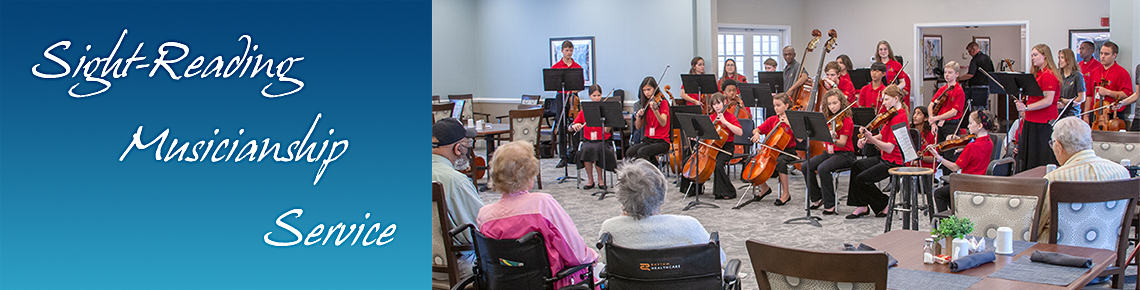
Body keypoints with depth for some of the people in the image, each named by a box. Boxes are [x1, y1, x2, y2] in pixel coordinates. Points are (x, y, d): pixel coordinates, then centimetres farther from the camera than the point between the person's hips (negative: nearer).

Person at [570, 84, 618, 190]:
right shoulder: (584, 111, 8)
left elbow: (607, 131, -10)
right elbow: (570, 128, 5)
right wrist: (574, 126, -17)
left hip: (602, 141, -2)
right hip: (588, 141, 2)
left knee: (596, 149, -33)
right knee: (587, 149, -32)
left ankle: (601, 179, -12)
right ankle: (590, 180, -13)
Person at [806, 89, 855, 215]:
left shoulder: (846, 120, -10)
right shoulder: (829, 119, 12)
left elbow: (842, 143, -19)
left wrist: (833, 140, -39)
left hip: (845, 154, -7)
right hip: (830, 152, 7)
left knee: (823, 168, -32)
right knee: (807, 166, -15)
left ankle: (830, 205, -22)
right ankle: (817, 198, 0)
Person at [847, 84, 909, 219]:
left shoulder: (899, 118, -20)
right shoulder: (894, 115, 13)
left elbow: (889, 148, -25)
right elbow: (881, 136, 12)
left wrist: (871, 138, -33)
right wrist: (865, 140, -7)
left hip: (894, 161, -11)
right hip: (885, 158, 11)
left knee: (862, 179, -17)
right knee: (856, 166, 5)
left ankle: (885, 205, 2)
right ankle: (862, 206, 4)